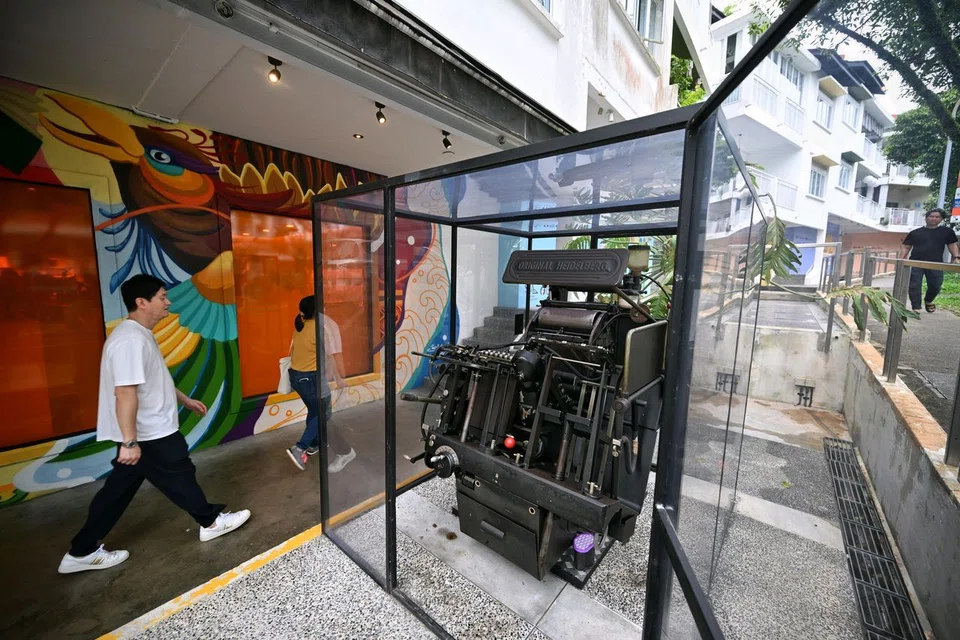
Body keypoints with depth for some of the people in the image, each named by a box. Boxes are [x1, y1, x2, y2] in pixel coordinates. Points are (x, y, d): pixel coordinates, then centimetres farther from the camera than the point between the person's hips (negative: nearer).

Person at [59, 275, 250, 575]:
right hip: (149, 434, -10)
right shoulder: (131, 340, -25)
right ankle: (212, 522, 25)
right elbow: (125, 392, -29)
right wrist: (129, 441, -28)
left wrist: (185, 399, 26)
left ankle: (82, 552, 31)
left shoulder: (141, 335, 9)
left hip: (147, 431, 10)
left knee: (117, 490, 19)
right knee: (180, 479, 7)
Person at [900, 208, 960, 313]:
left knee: (935, 286, 5)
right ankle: (916, 308, -2)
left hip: (936, 264, 2)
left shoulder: (947, 231, 12)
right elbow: (905, 246, 7)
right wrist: (901, 259, -6)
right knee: (914, 286, -6)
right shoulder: (915, 233, 8)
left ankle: (928, 301, 35)